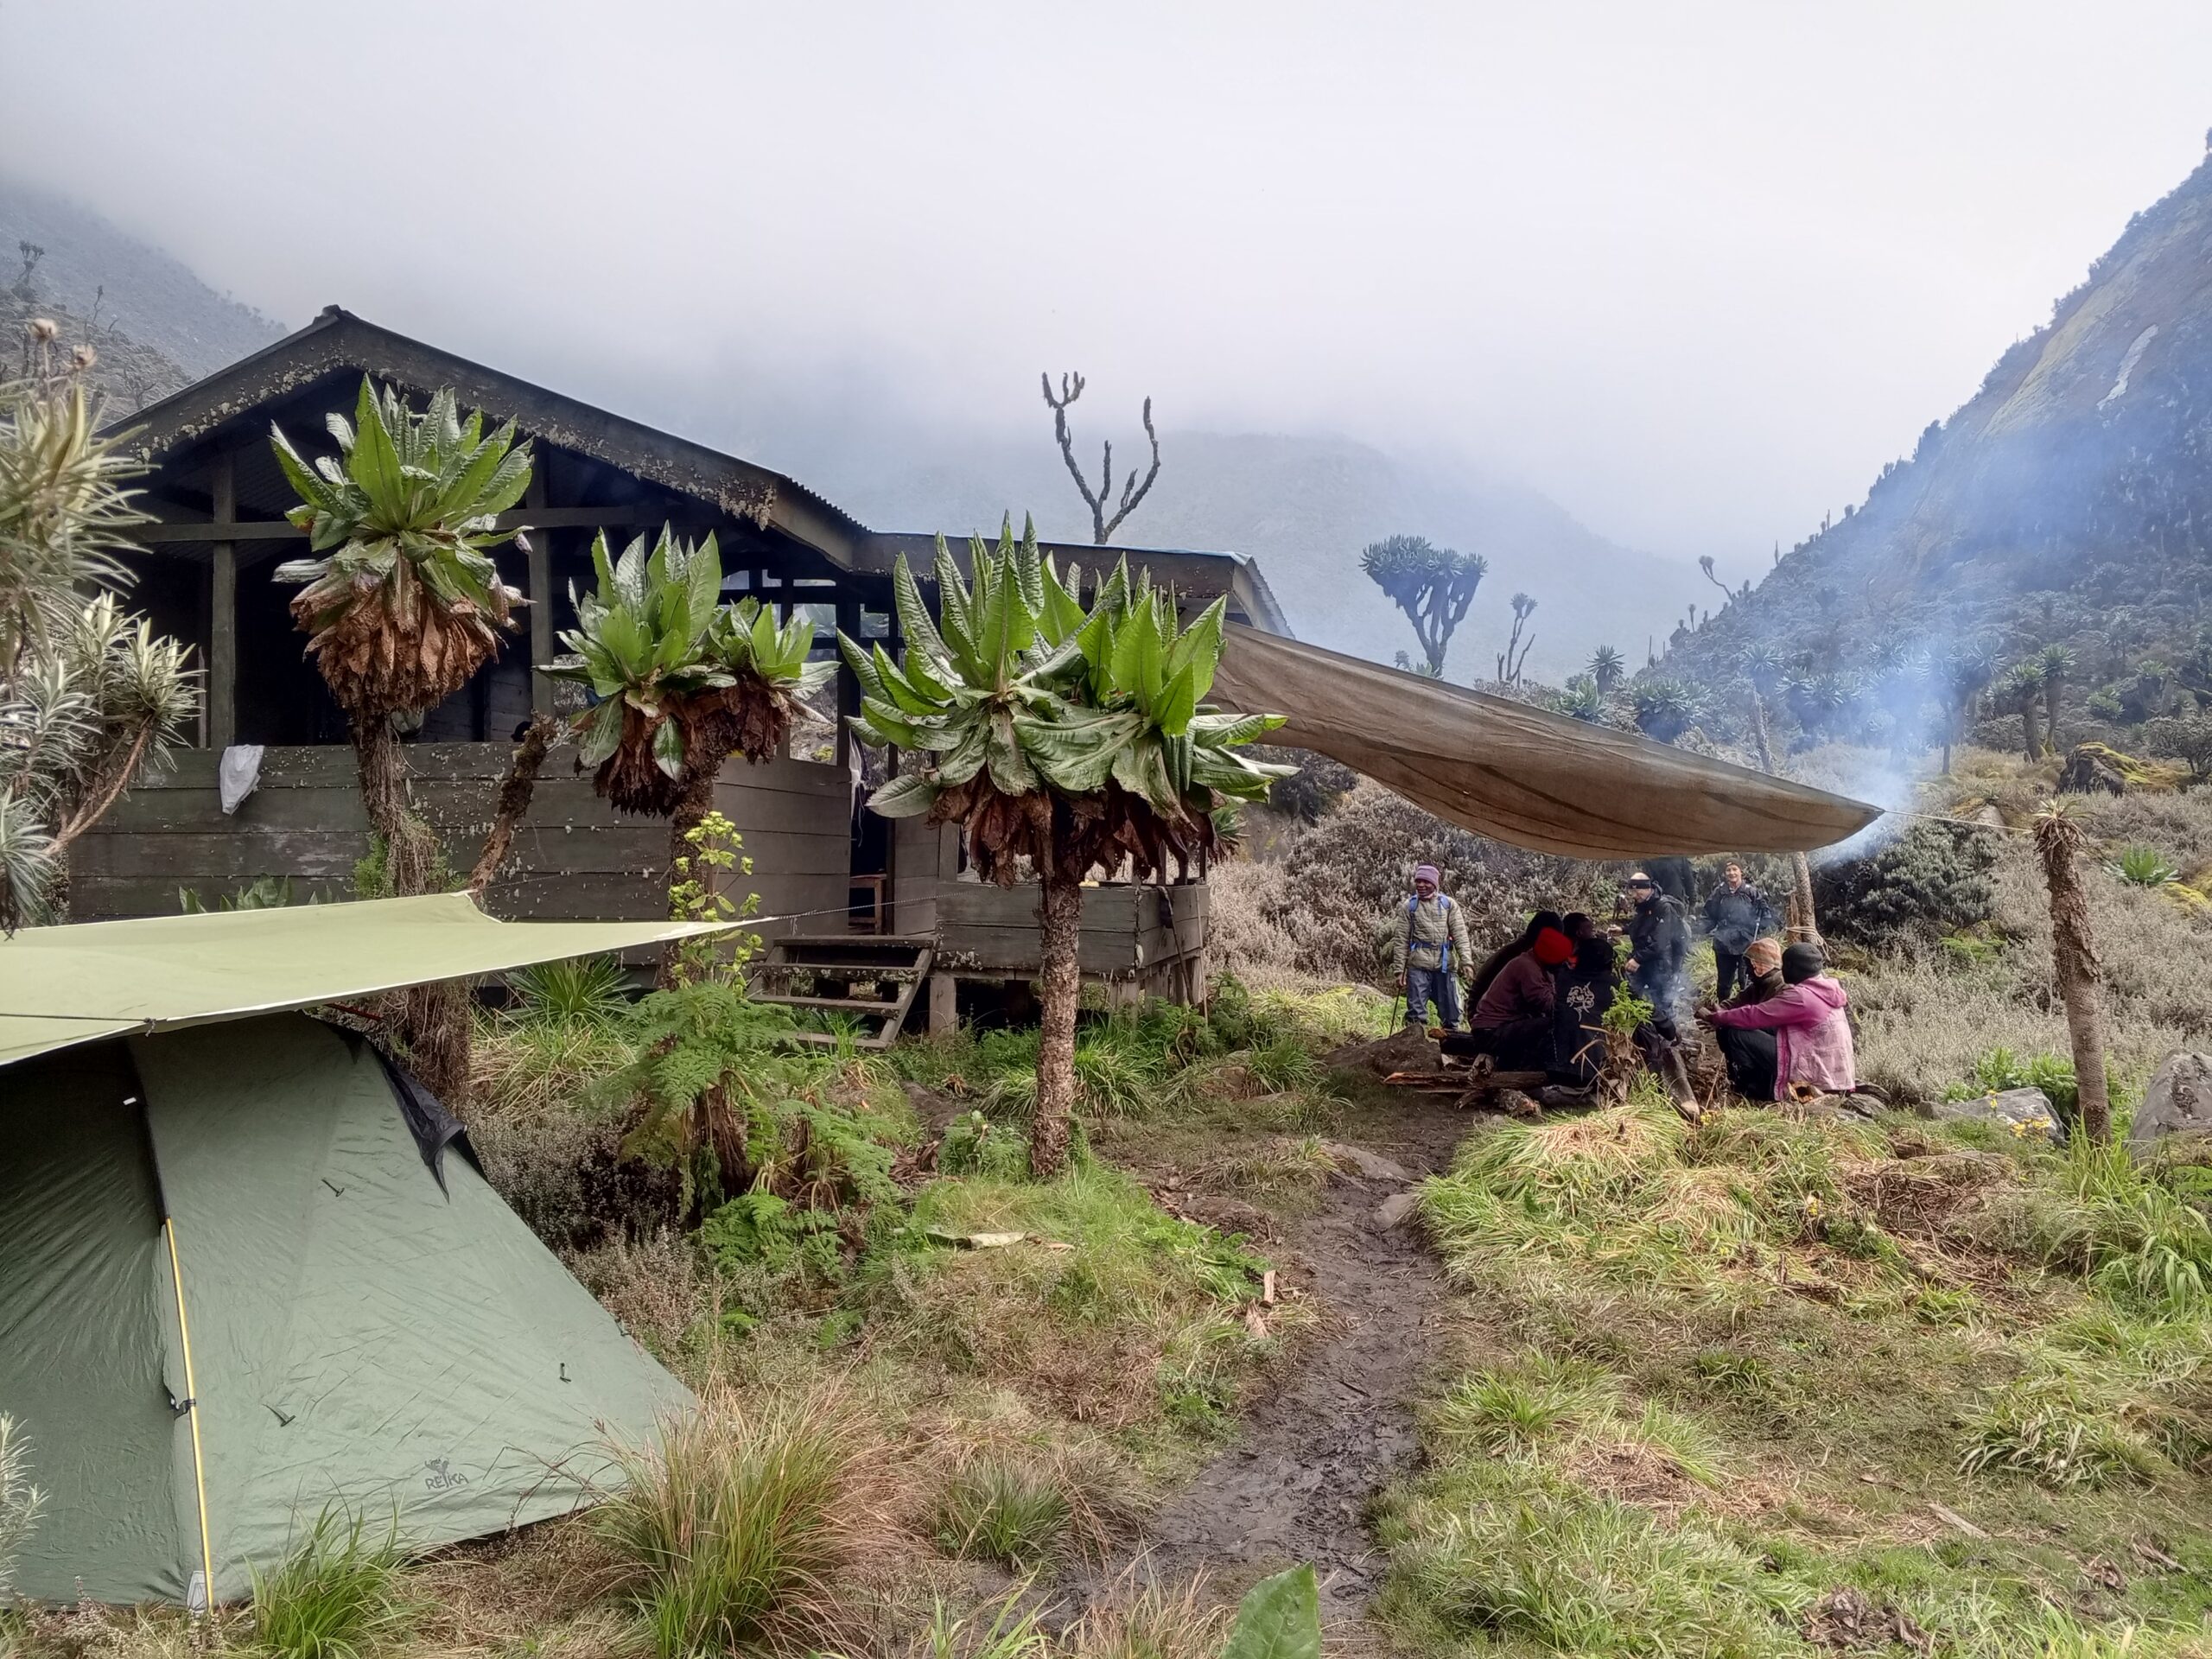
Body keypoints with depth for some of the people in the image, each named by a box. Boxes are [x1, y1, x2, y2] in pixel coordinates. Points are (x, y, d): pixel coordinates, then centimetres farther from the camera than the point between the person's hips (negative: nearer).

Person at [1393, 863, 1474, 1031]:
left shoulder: (1448, 904, 6)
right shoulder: (1409, 906, 5)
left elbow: (1460, 935, 0)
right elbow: (1402, 940, 4)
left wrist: (1466, 961, -13)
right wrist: (1400, 970, -1)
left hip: (1445, 964, 1)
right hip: (1418, 964, -1)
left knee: (1450, 1010, 7)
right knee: (1416, 1012, -3)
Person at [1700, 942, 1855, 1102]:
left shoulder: (1801, 996, -20)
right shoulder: (1823, 989, 10)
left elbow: (1755, 1015, -16)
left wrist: (1715, 1017, -2)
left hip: (1811, 1074, -10)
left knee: (1734, 1034, -11)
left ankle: (1751, 1092, 2)